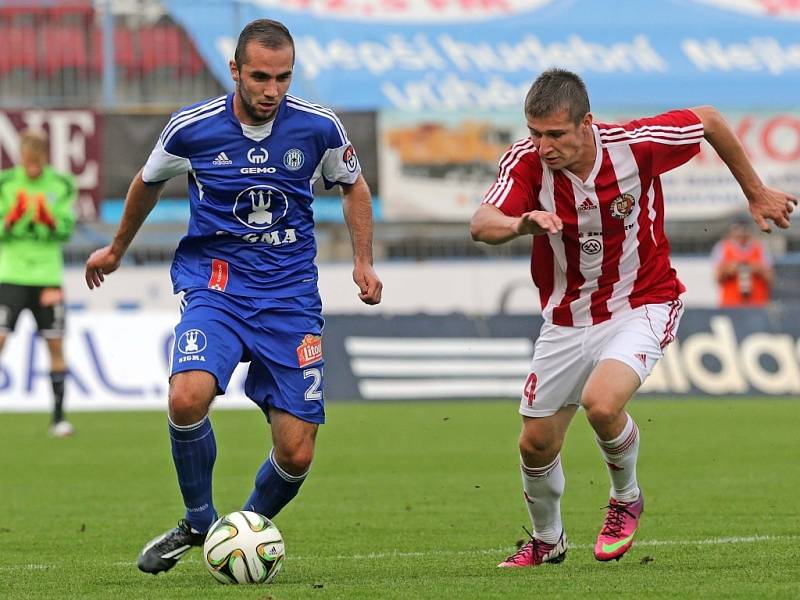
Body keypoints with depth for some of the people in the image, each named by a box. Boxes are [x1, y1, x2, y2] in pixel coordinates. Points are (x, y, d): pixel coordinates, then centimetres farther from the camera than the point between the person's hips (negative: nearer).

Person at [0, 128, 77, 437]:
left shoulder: (61, 185, 2)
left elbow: (67, 230, -1)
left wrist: (49, 220, -20)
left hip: (48, 277, 2)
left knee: (56, 345, 2)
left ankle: (58, 417, 10)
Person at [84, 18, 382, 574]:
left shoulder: (318, 127, -4)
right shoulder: (192, 127, -7)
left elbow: (353, 185, 18)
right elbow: (149, 182, 15)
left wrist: (364, 261, 7)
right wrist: (116, 250, 29)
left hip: (291, 294, 1)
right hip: (216, 283, -1)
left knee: (296, 455, -6)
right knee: (188, 398, -30)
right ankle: (199, 523, -6)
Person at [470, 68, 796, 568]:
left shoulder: (635, 144, -23)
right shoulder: (527, 161, -20)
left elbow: (708, 120, -3)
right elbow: (482, 225, -36)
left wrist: (756, 193, 8)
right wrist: (522, 223, -59)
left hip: (641, 305, -3)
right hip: (567, 317, 3)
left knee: (601, 403, -29)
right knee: (536, 445, 7)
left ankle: (627, 498, 3)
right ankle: (547, 541, 38)